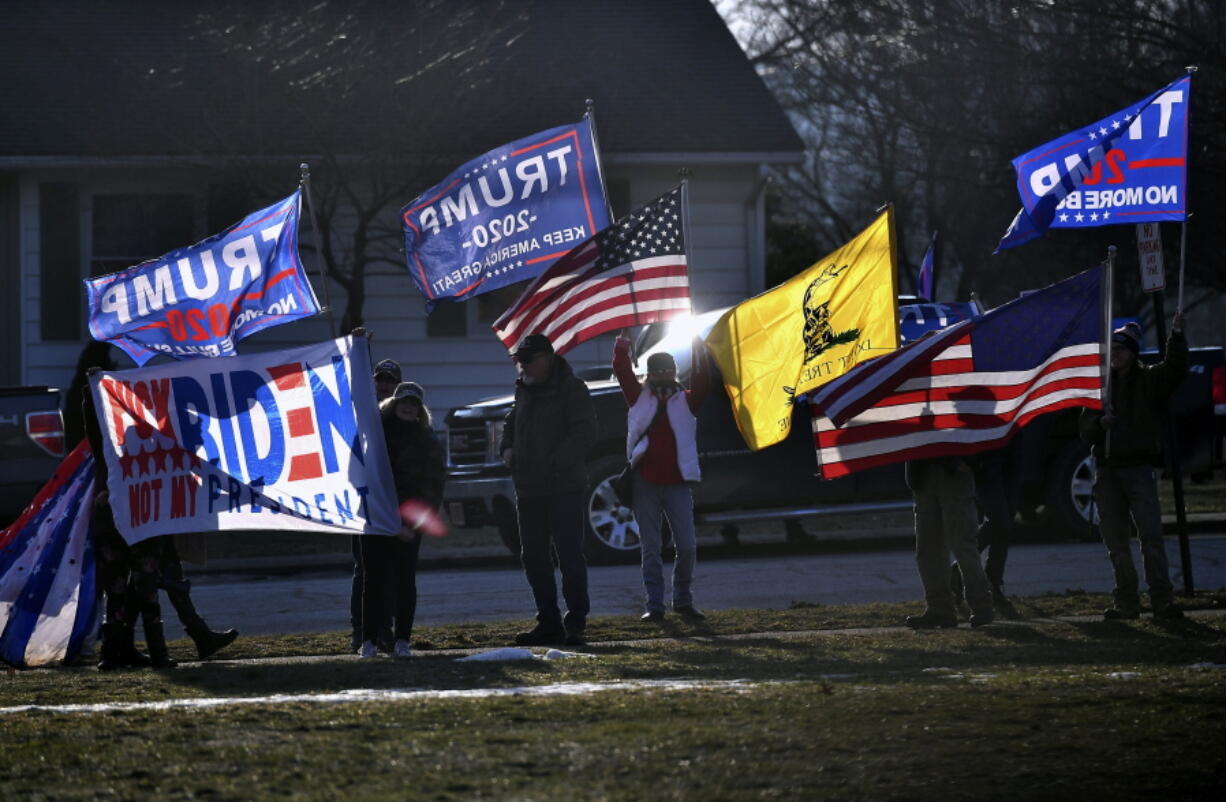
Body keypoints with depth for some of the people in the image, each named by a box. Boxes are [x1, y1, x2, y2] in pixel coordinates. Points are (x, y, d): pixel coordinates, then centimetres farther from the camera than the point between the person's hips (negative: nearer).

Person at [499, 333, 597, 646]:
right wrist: (506, 448, 11)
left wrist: (556, 460, -20)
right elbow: (512, 423, 32)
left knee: (569, 555, -8)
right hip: (528, 488, 8)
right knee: (534, 556, 9)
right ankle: (549, 623, 15)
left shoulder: (571, 389, -7)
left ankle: (575, 623, -7)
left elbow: (585, 434, -14)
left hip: (564, 488, -8)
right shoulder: (524, 390, 17)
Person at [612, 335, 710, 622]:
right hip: (645, 483, 0)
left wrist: (697, 349, -17)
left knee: (687, 547, -3)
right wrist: (622, 344, -7)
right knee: (650, 548, 2)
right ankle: (654, 606, 5)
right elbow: (622, 371, 1)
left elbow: (702, 382, -10)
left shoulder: (686, 401, 7)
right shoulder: (640, 398, 9)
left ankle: (683, 601, 13)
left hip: (677, 484, 0)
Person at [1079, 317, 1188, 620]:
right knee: (1116, 540, 6)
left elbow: (1175, 369, -16)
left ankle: (1163, 601, -14)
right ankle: (1126, 603, 13)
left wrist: (1177, 337, -28)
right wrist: (1099, 422, -8)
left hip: (1139, 467, -4)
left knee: (1151, 535, -12)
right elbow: (1085, 430, 13)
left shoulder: (1149, 379, 5)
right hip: (1108, 470, 4)